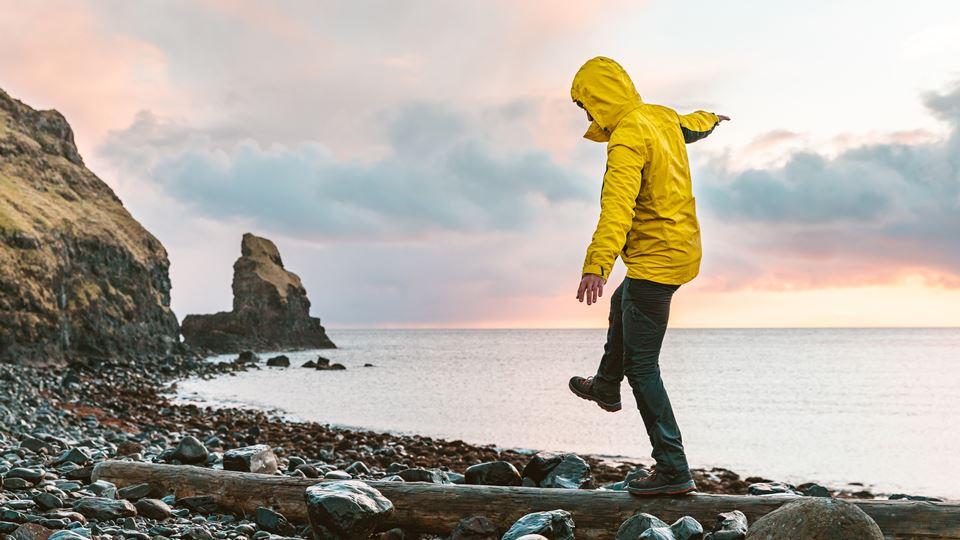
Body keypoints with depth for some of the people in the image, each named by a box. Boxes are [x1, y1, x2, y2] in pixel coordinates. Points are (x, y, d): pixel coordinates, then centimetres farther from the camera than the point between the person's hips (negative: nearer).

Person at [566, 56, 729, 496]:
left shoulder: (627, 137, -21)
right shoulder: (662, 117, 7)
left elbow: (617, 206, -35)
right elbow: (692, 125, 32)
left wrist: (596, 266, -45)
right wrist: (709, 119, 56)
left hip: (655, 260, -10)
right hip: (681, 248, 10)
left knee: (641, 366, -8)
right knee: (621, 307, 34)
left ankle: (673, 470, -7)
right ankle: (606, 387, 57)